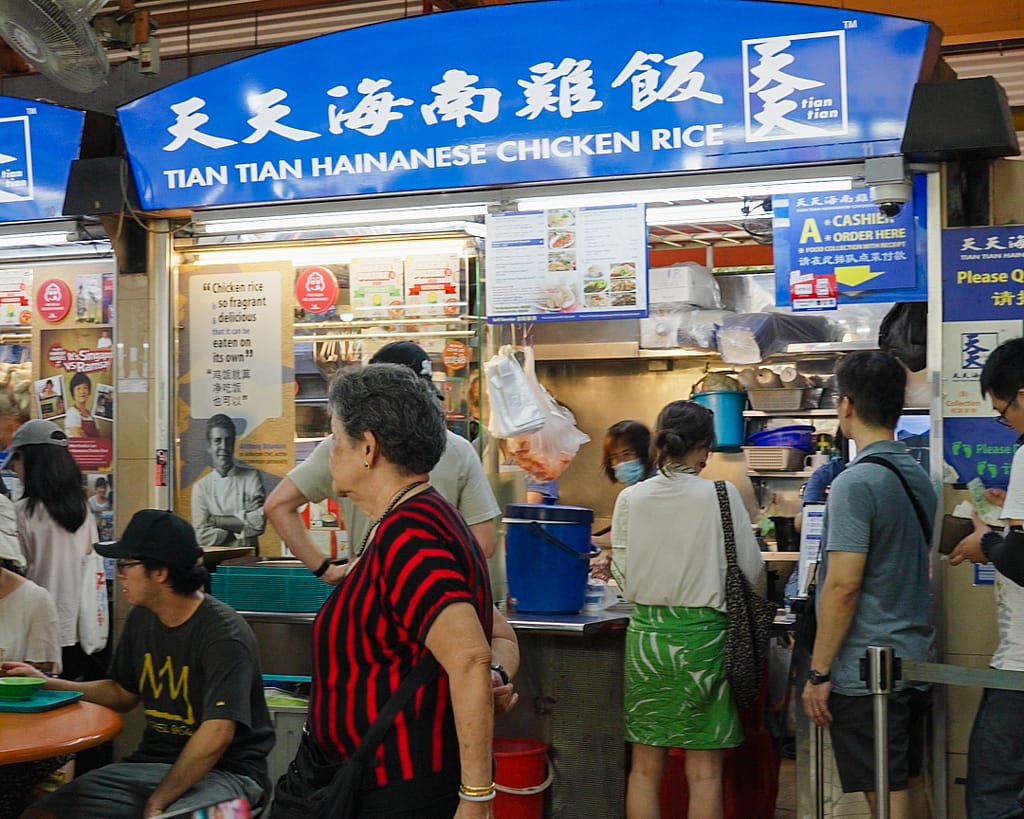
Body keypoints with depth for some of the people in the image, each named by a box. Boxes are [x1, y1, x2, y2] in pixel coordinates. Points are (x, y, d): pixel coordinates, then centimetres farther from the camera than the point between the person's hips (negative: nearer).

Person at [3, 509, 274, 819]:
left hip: (224, 771, -7)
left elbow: (217, 734, -25)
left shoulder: (224, 634, -18)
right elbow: (123, 693, 22)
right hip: (152, 761, 7)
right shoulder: (141, 618, 8)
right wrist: (47, 684, 14)